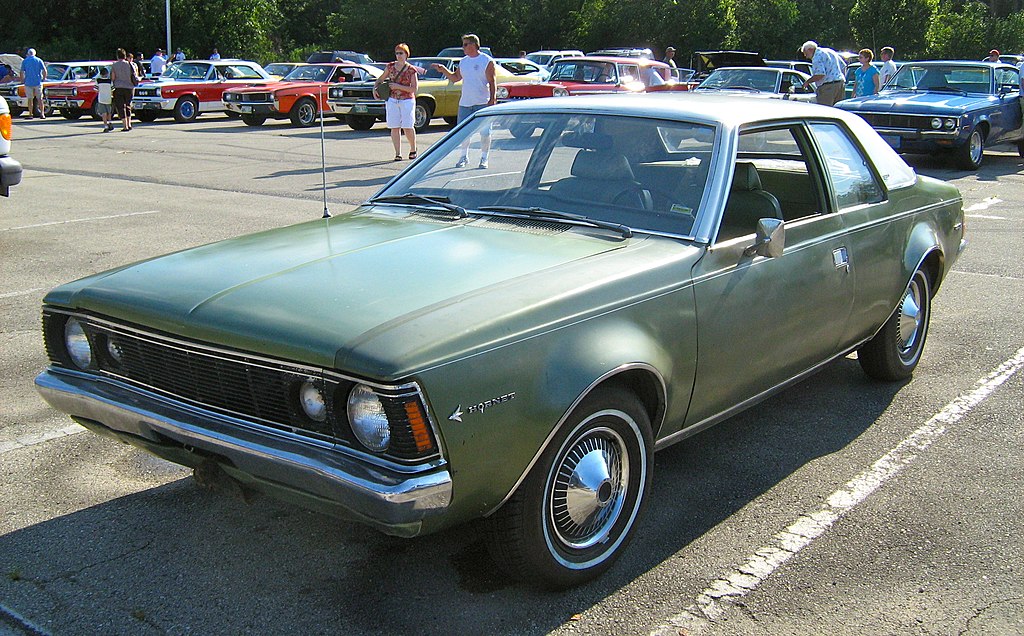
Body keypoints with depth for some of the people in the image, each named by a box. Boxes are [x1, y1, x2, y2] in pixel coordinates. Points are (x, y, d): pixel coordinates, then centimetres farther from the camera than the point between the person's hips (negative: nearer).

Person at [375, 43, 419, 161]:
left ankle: (413, 149, 17)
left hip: (407, 100, -3)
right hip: (392, 100, 3)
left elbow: (414, 89, -10)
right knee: (395, 128, 0)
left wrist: (398, 86, -15)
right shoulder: (390, 66, 6)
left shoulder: (411, 70, -4)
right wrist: (375, 88, 2)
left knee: (407, 128, -6)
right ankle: (398, 153, 4)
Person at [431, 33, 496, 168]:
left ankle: (484, 158, 9)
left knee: (484, 132, -1)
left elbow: (492, 83, -8)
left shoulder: (487, 61, -5)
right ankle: (464, 157, 20)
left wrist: (492, 99, -15)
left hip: (482, 103, -5)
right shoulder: (463, 62, 12)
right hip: (465, 102, 5)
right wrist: (443, 70, 7)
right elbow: (454, 78, 20)